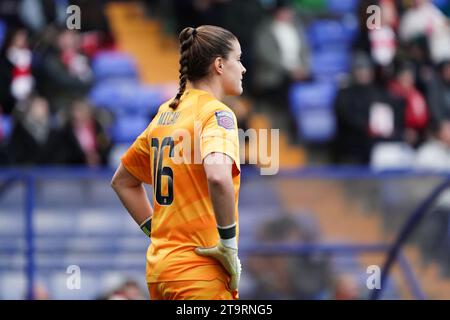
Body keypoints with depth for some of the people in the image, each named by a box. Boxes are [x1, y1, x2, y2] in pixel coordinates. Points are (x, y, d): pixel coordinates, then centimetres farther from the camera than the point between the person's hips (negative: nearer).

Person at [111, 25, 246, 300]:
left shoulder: (166, 113, 14)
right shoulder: (216, 113, -10)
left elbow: (122, 181, 24)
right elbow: (218, 177, -30)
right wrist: (229, 244, -19)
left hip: (159, 267, 8)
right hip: (198, 275, -8)